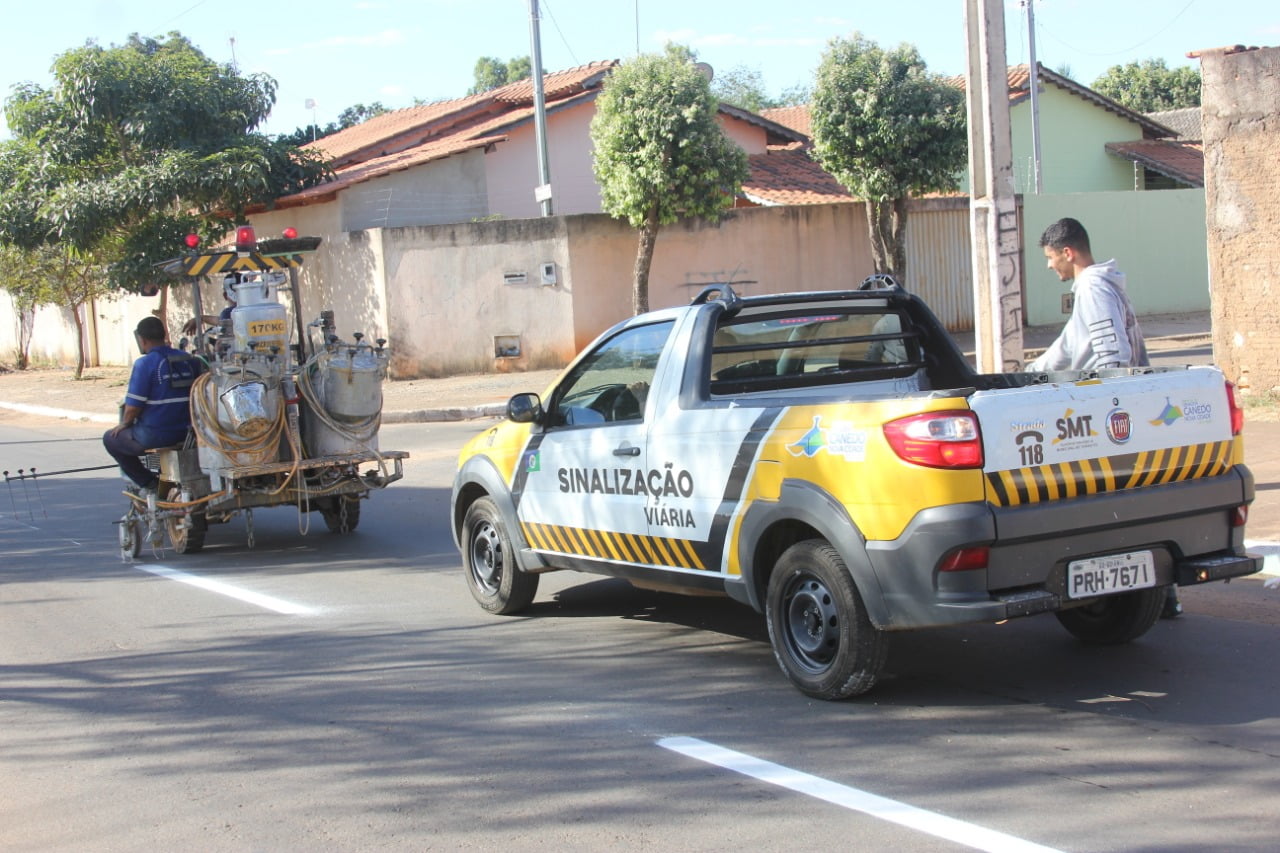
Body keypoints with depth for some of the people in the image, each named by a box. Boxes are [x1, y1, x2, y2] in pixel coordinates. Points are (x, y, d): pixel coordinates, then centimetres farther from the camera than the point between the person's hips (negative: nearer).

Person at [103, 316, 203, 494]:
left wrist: (124, 424, 5)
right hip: (185, 433, 7)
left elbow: (133, 406, -15)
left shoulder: (144, 364, -15)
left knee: (111, 438, 20)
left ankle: (150, 484, 13)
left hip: (154, 436, -7)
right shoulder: (188, 360, 3)